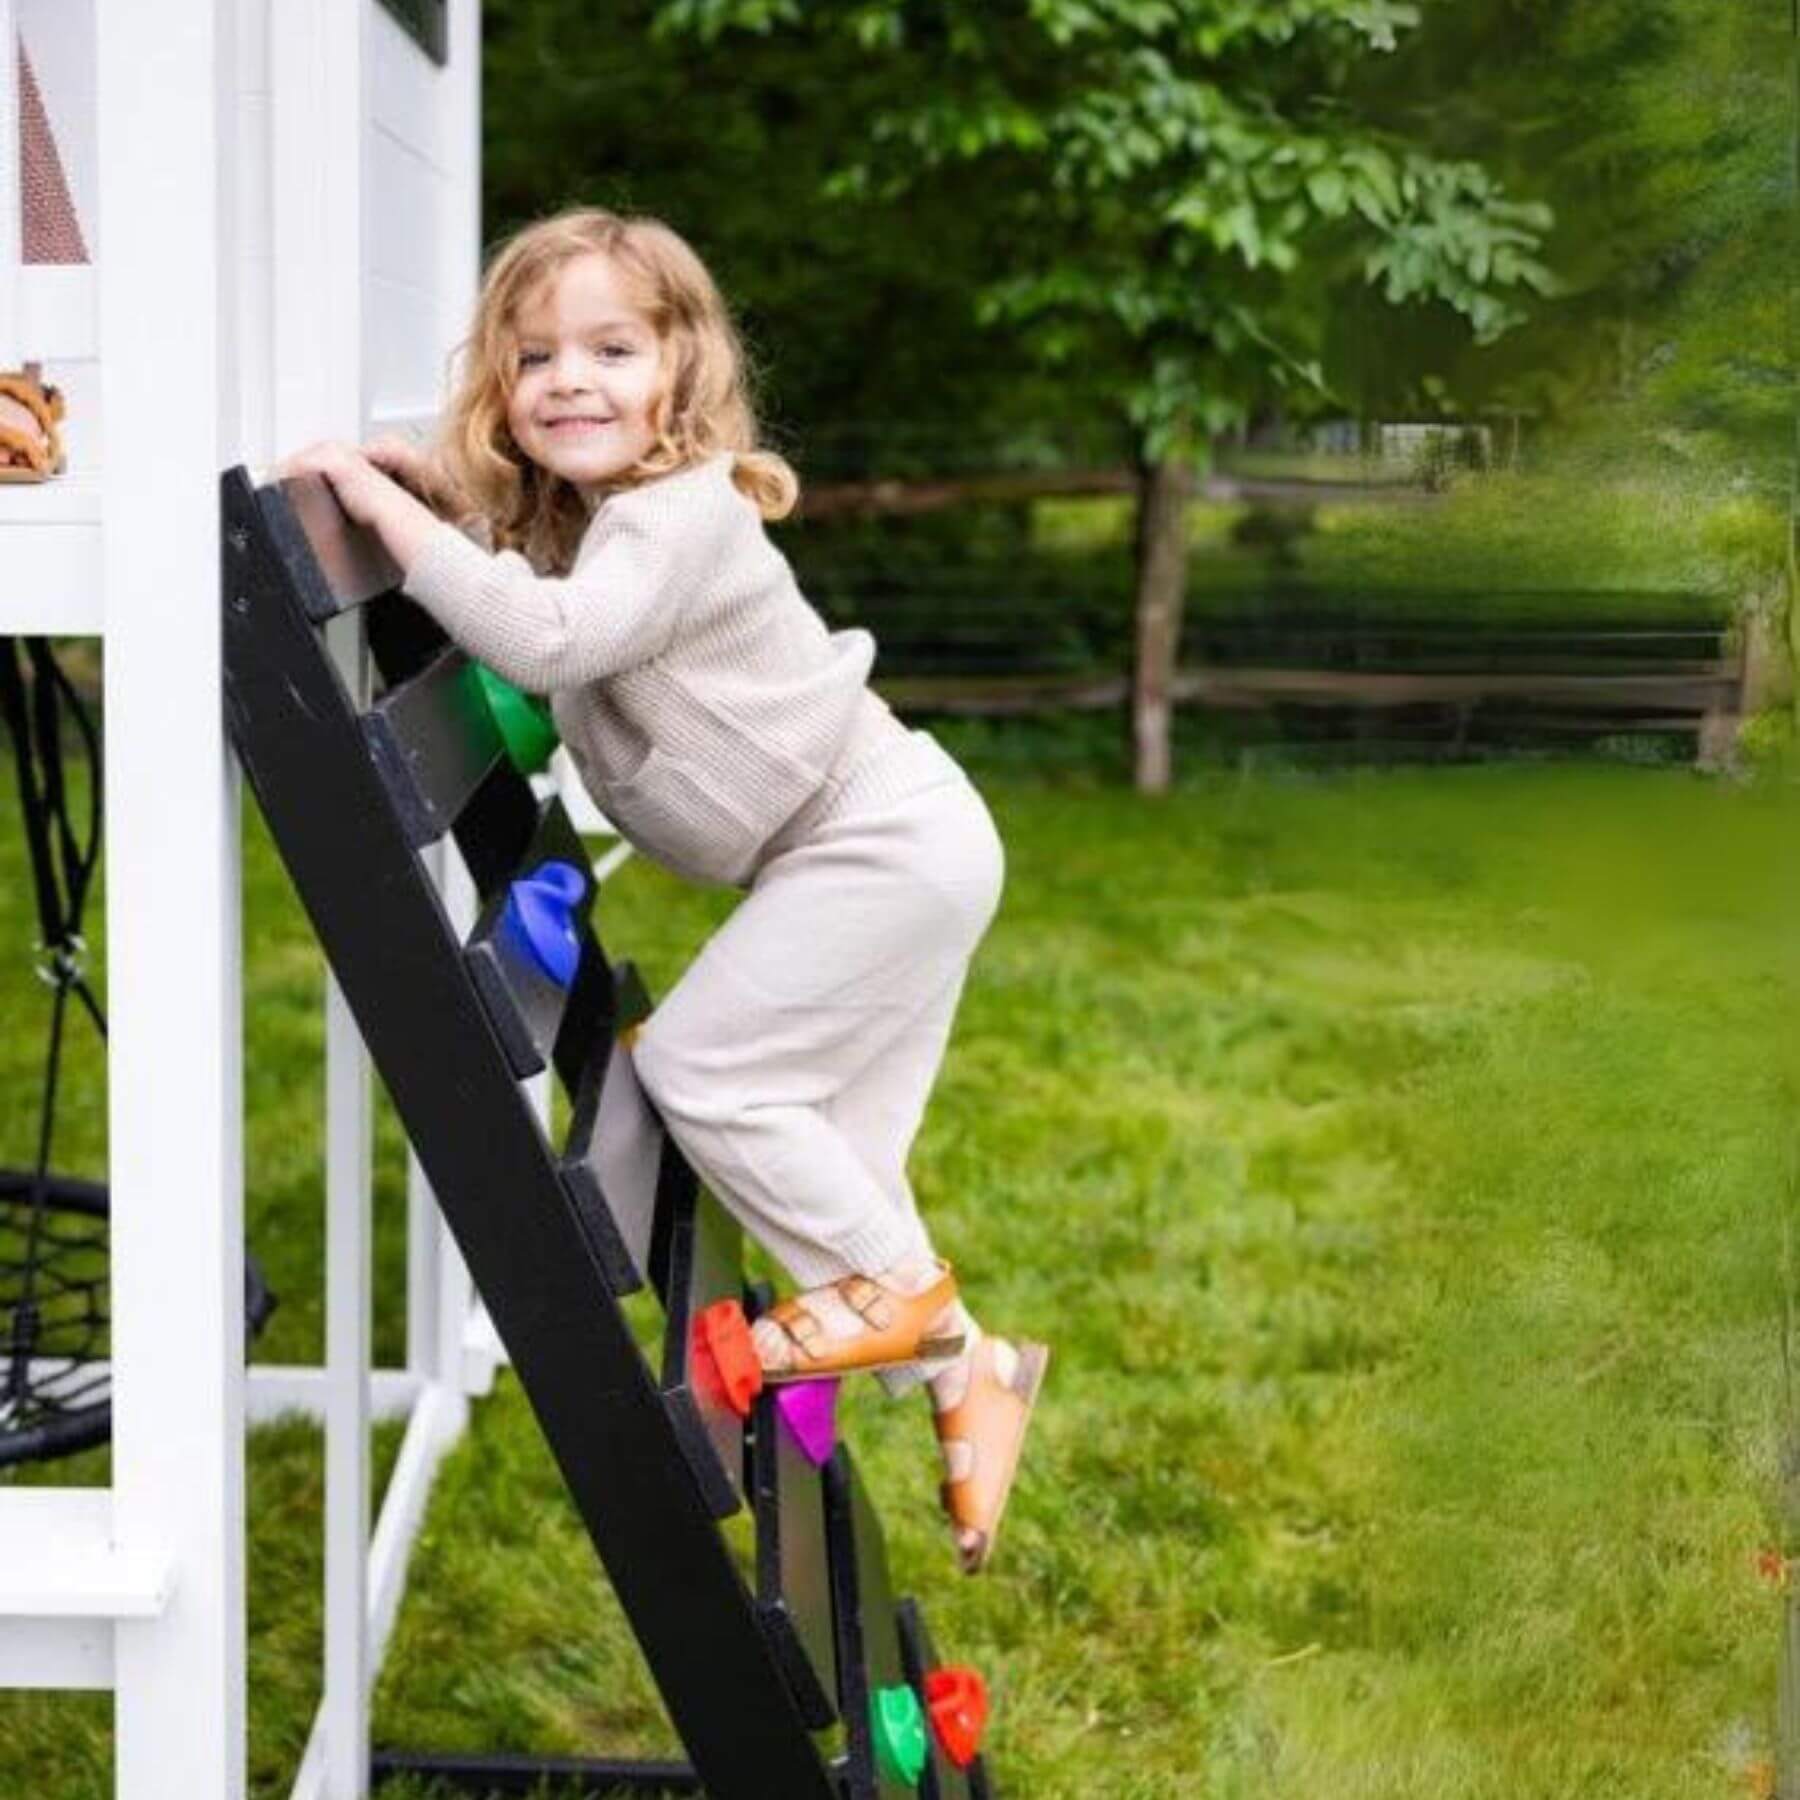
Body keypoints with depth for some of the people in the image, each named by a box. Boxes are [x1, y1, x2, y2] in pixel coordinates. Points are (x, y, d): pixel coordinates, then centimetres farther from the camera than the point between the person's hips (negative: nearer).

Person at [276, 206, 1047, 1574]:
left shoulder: (676, 521, -23)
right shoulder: (572, 516, 7)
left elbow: (543, 637, -38)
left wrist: (394, 513, -34)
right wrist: (421, 477, 3)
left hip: (883, 844, -10)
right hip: (883, 846, 10)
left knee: (703, 1063, -12)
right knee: (827, 1151, 12)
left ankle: (899, 1293, 2)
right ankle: (961, 1371, 23)